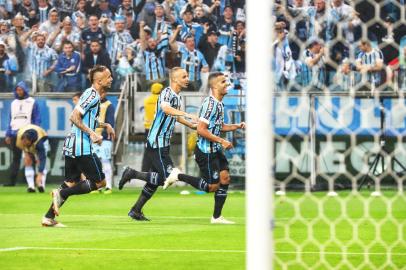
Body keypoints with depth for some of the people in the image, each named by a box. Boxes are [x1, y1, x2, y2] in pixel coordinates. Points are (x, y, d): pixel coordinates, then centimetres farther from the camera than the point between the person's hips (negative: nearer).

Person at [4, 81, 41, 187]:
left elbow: (37, 119, 0)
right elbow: (11, 120, 17)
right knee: (15, 158, 4)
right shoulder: (14, 103, 15)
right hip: (15, 134, 4)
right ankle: (12, 180, 3)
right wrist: (8, 135, 9)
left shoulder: (32, 102, 2)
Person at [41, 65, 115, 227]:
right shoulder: (91, 95, -13)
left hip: (71, 146, 10)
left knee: (71, 183, 12)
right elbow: (74, 117, -21)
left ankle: (49, 218, 9)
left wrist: (105, 125, 27)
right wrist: (91, 133, -23)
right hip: (82, 147, -10)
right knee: (99, 182, -4)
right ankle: (61, 193, -11)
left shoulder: (93, 95, 18)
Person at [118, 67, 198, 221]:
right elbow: (165, 108, -37)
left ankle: (136, 211, 17)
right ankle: (132, 174, -5)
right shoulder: (167, 93, -14)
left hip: (163, 144, 10)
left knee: (155, 180, 11)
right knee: (168, 177, -13)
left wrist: (192, 125, 34)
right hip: (157, 142, -10)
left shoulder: (177, 97, 15)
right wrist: (186, 115, -42)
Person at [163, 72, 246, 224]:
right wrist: (221, 141, -23)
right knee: (212, 186, -5)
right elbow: (201, 129, -25)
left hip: (216, 150, 9)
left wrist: (236, 126, 9)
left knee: (225, 178, 4)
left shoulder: (219, 104, 11)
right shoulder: (210, 103, -20)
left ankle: (216, 217, 11)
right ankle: (178, 176, 7)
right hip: (206, 151, -9)